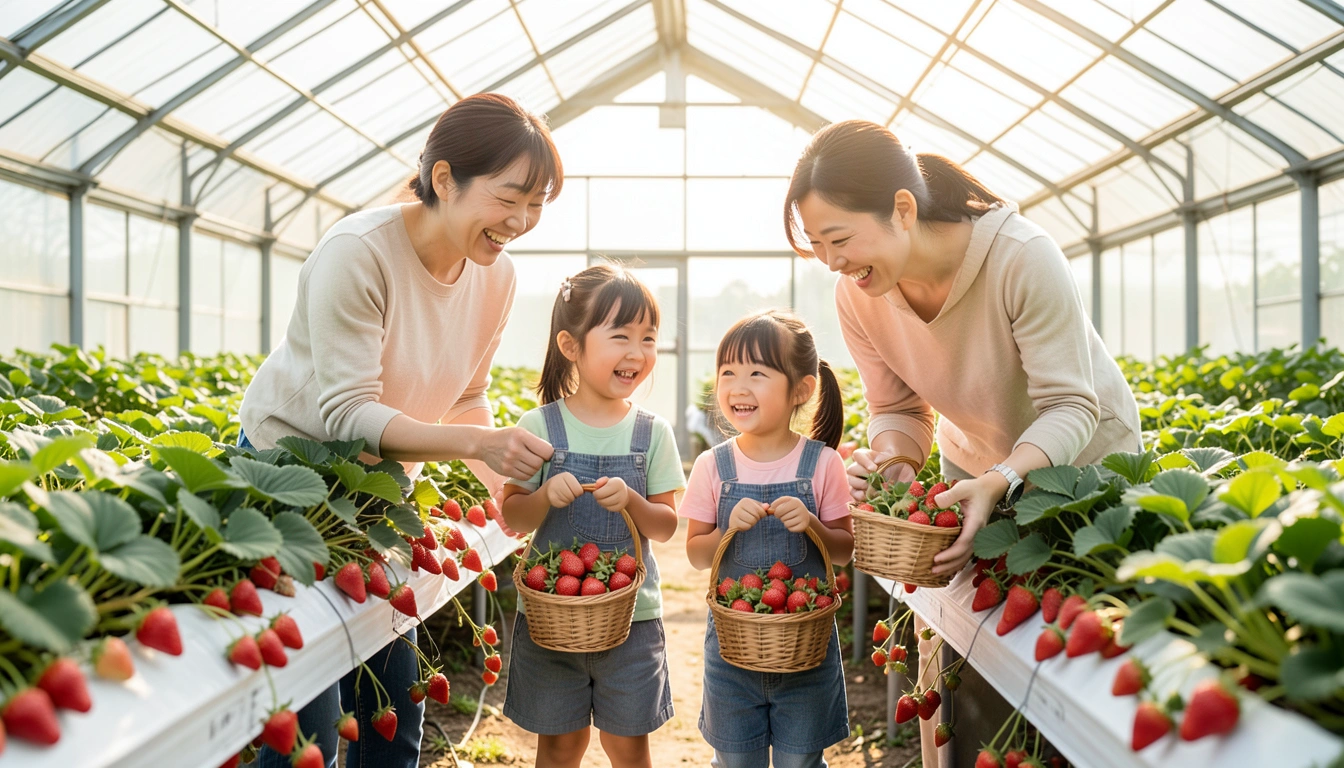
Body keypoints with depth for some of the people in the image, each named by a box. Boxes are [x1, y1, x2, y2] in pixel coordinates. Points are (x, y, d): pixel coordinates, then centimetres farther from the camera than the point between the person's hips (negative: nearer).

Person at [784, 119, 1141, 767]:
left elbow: (1070, 408, -28)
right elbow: (898, 410, -6)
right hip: (974, 464, 4)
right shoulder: (856, 297, -18)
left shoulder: (1023, 258, -33)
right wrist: (890, 458, -29)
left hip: (1085, 457, -3)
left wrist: (1002, 481, -45)